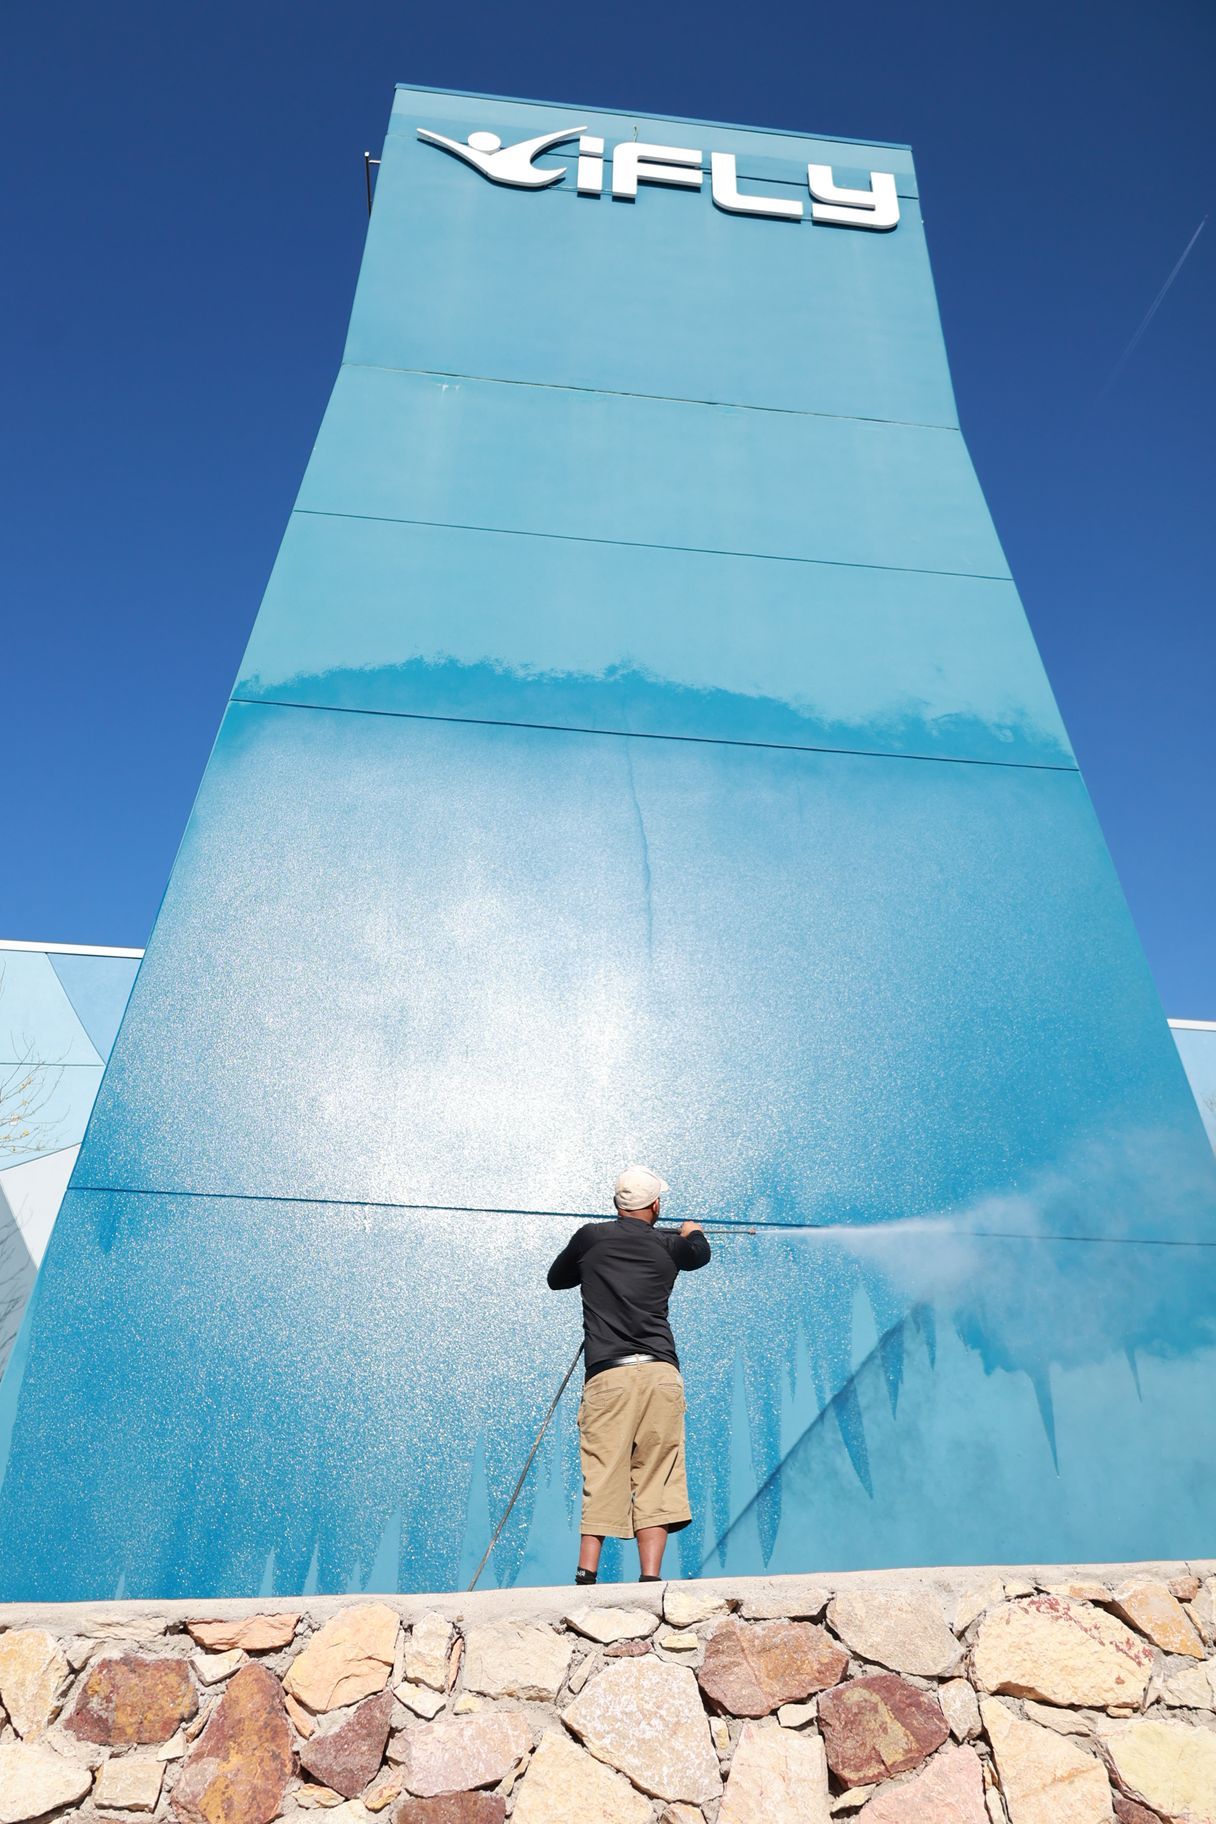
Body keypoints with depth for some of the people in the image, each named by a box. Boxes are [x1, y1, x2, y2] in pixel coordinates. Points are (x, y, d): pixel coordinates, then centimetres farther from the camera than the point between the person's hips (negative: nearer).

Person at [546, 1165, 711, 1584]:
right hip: (661, 1373, 1)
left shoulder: (590, 1238, 7)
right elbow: (700, 1252, 35)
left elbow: (556, 1280, 24)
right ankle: (650, 1578, 0)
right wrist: (694, 1232, 57)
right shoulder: (668, 1246, 11)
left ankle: (586, 1574, -5)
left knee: (603, 1478, 4)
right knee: (656, 1479, 6)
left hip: (607, 1374, -1)